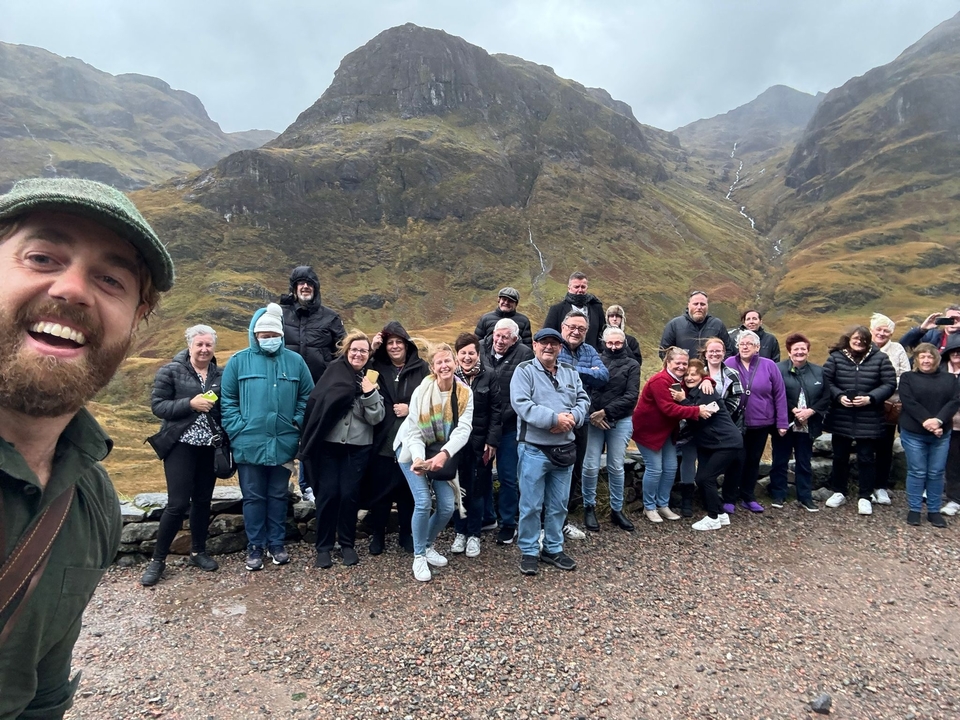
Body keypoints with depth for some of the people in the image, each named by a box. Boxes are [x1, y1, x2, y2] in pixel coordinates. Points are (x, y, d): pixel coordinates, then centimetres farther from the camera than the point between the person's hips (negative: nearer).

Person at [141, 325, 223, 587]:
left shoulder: (220, 375, 4)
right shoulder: (171, 371, -5)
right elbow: (157, 406, -9)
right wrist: (190, 403, -20)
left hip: (210, 447, 4)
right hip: (181, 446, -3)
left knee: (203, 501, 12)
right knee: (178, 503, -4)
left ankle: (198, 552, 28)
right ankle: (158, 559, 13)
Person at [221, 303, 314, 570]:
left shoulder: (295, 361, 3)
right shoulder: (239, 361, 0)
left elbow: (307, 397, 7)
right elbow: (227, 401, 0)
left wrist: (297, 423, -3)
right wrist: (237, 430, -8)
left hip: (283, 444, 1)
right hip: (249, 444, -1)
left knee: (278, 495, 13)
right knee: (253, 497, 9)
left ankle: (276, 543, 27)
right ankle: (255, 546, 23)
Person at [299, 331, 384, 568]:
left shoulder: (371, 380, 4)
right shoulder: (334, 372, 0)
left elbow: (376, 418, -2)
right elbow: (316, 404, -1)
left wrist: (370, 393, -17)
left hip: (357, 447, 1)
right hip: (328, 444, -1)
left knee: (349, 494, 2)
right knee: (327, 493, 0)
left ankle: (347, 544, 19)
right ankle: (323, 546, 14)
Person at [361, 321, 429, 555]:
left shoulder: (422, 368, 0)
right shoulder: (377, 367, 6)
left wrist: (411, 409, -11)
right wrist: (370, 351, -10)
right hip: (382, 440, 1)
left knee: (408, 490, 11)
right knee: (380, 490, 7)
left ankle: (407, 534, 28)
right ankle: (377, 535, 24)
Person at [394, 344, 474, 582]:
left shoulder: (465, 393, -13)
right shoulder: (422, 391, -19)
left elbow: (464, 429, -23)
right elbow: (414, 431, -19)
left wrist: (444, 454, -39)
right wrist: (418, 458, -37)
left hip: (442, 452, 3)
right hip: (414, 449, -3)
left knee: (448, 505, -2)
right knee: (424, 502, -16)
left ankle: (428, 546, 25)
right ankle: (419, 556, 3)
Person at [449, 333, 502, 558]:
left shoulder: (489, 375, -3)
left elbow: (496, 411, -4)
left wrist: (492, 441, -9)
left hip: (481, 442, -1)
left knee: (477, 489, 6)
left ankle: (474, 535, 21)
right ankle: (460, 532, 25)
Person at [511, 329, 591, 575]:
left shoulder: (570, 373, 12)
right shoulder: (524, 371, -6)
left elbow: (583, 400, 6)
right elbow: (521, 404, -19)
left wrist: (572, 417, -15)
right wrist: (554, 418, -24)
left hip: (564, 449, 5)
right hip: (534, 449, -5)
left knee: (558, 505, 15)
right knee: (531, 505, 2)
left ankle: (553, 549, 29)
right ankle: (529, 552, 17)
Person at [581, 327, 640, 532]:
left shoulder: (632, 365, 5)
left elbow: (631, 396, -5)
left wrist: (605, 412, -13)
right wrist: (592, 414, -15)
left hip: (620, 421, 0)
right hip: (593, 420, 0)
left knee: (616, 467, 7)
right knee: (591, 466, 0)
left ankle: (617, 510, 21)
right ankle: (589, 507, 17)